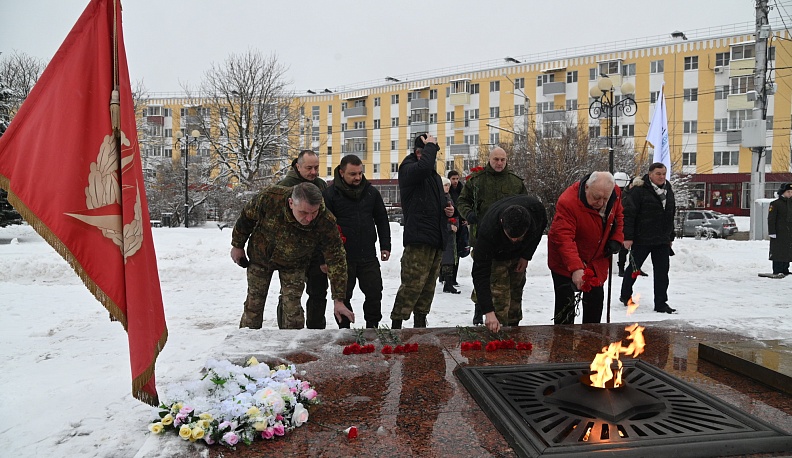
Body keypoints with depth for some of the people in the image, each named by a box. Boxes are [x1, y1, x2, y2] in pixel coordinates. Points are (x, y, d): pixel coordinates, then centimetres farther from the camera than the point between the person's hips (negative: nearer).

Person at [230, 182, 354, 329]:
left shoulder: (326, 222, -34)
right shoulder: (269, 197, -35)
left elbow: (336, 260, -27)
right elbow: (247, 217, -13)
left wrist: (338, 300, -26)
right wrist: (237, 245, 0)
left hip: (293, 264, -1)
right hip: (260, 256, 1)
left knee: (292, 308, -6)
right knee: (254, 302, 11)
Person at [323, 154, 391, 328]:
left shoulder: (371, 191, 7)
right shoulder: (330, 193, -5)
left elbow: (382, 220, 15)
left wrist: (385, 246, 9)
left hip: (368, 255, 3)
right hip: (342, 257, -3)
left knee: (375, 292, 6)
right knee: (343, 296, 7)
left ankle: (373, 326, 24)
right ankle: (344, 329, 23)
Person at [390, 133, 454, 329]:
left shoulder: (435, 176, 22)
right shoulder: (408, 169, -5)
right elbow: (423, 166, -30)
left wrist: (448, 209, 12)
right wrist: (430, 146, -13)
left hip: (436, 241, 9)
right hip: (418, 239, -9)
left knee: (429, 286, 14)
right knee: (412, 285, -10)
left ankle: (420, 323, 25)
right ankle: (396, 324, -1)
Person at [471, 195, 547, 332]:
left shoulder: (536, 208, -35)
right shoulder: (488, 230, -45)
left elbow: (542, 225, -7)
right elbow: (480, 273, -41)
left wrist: (527, 255, -12)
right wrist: (488, 312, -47)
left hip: (519, 255, 4)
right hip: (496, 258, -4)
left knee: (516, 295, 14)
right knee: (500, 300, -13)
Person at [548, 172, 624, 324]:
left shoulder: (615, 192, -11)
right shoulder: (568, 202, -32)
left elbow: (618, 216, 10)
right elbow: (563, 238, -39)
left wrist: (616, 240, -4)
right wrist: (575, 268, -48)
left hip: (597, 261, 6)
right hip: (565, 262, -6)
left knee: (596, 299, 14)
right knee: (566, 303, -6)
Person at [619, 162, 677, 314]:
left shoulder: (668, 190, 12)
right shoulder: (639, 190, -12)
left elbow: (671, 215, 21)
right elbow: (628, 214, -16)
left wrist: (671, 236, 20)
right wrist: (627, 237, -19)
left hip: (662, 240, 6)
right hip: (642, 239, -6)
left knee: (662, 271, 3)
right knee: (634, 268, 8)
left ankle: (661, 304, 9)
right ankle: (625, 295, 27)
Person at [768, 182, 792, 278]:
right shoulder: (775, 204, -7)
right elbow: (771, 219, -10)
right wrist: (772, 232, -15)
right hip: (779, 232, -7)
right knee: (778, 252, -5)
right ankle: (777, 271, -2)